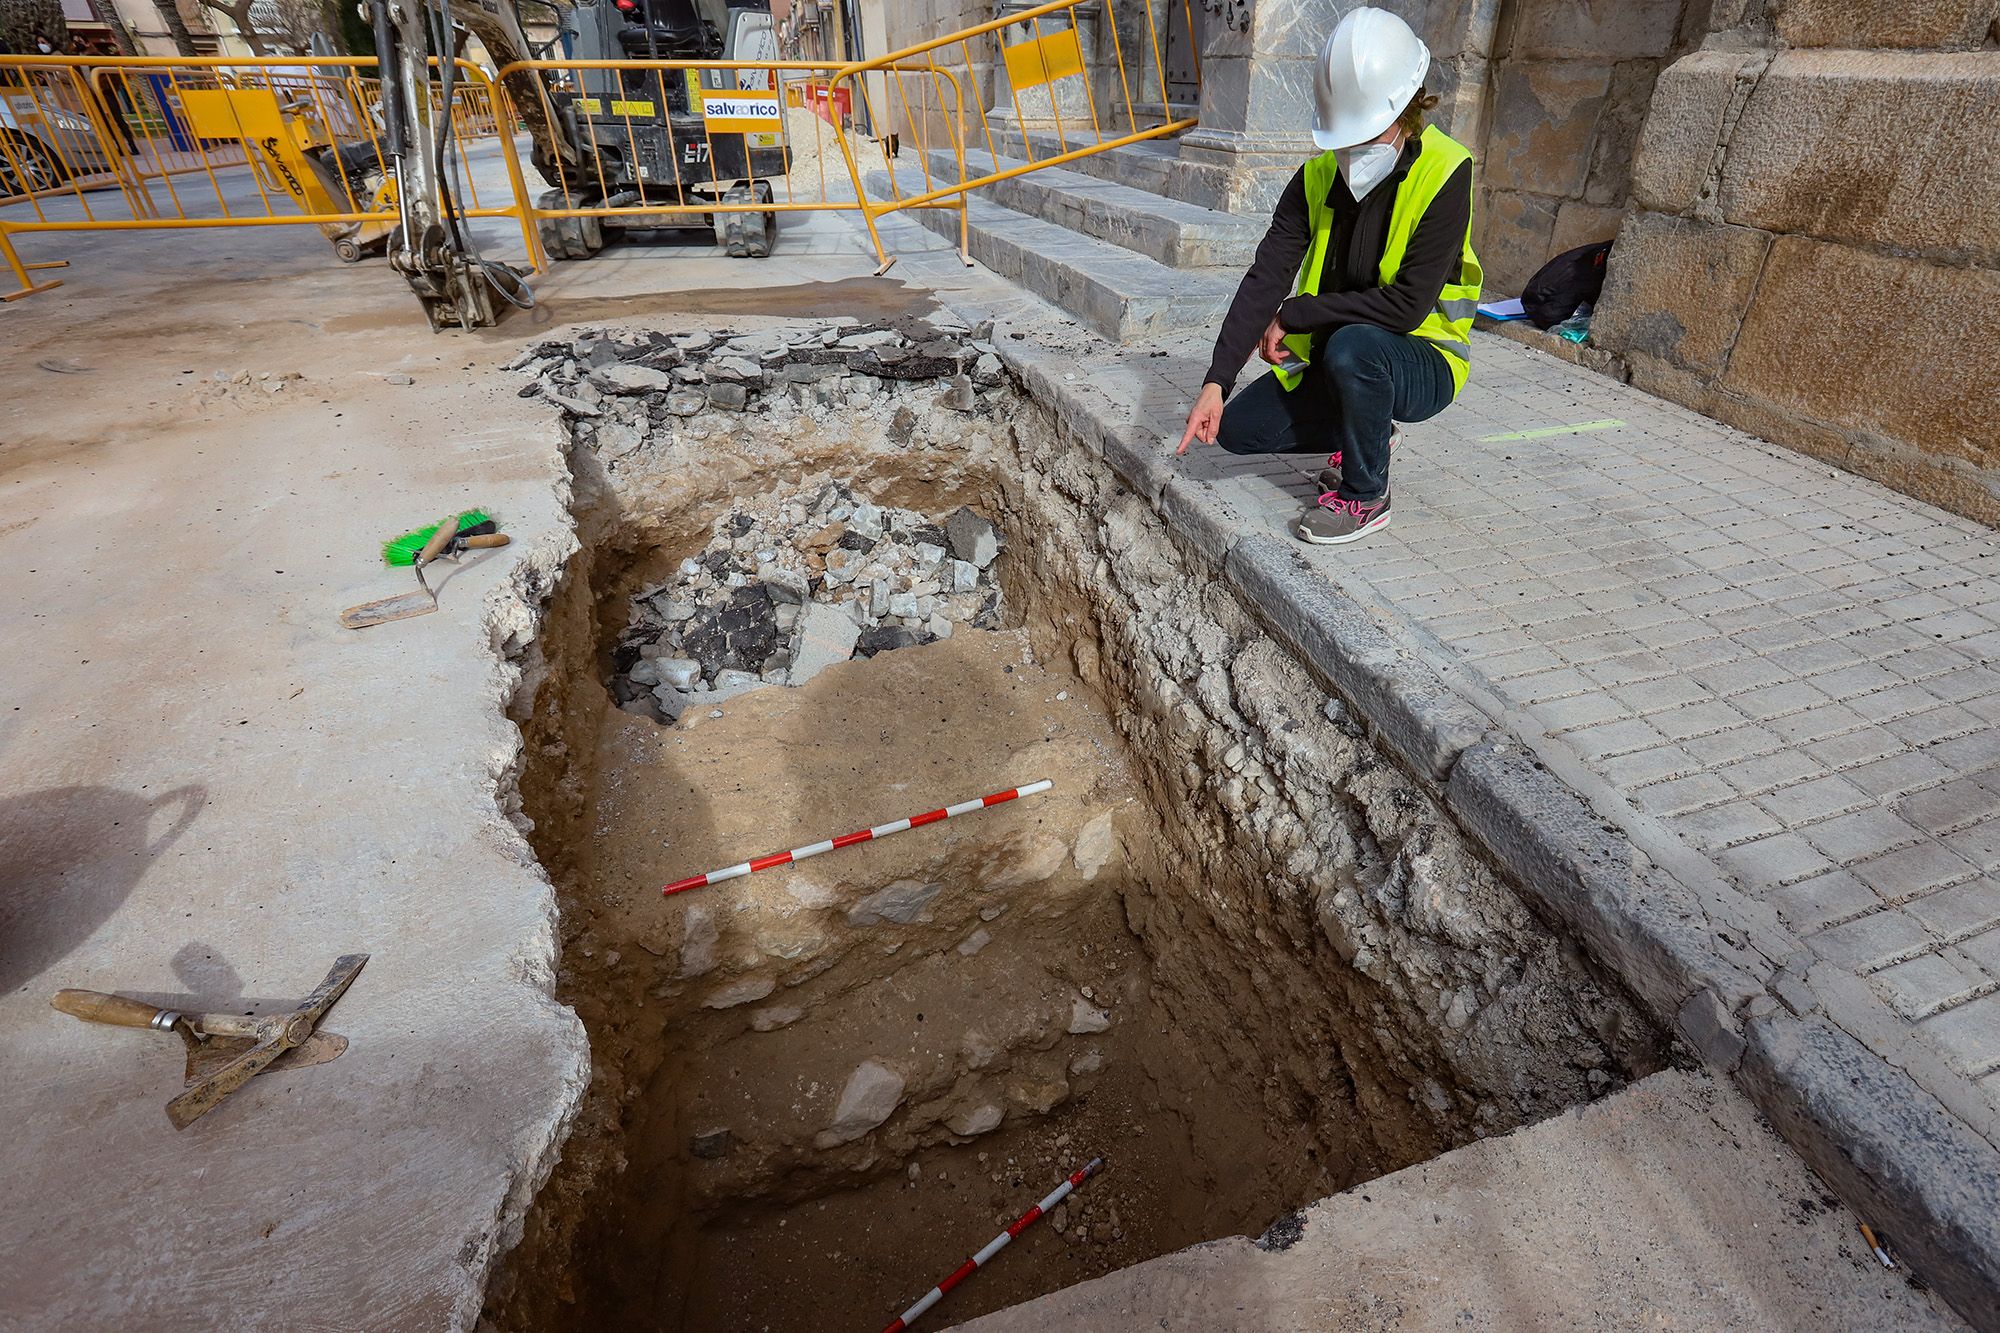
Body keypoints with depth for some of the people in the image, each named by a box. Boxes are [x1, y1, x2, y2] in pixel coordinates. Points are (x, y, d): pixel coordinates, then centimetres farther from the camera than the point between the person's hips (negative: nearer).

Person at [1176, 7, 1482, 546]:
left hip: (1423, 364, -6)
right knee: (1238, 429, -5)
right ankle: (1367, 434, 17)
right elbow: (1266, 277, -14)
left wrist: (1292, 315, -20)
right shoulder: (1318, 176, -4)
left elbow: (1406, 305, -27)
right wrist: (1215, 382, -24)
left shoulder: (1444, 173, -19)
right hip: (1335, 358, 6)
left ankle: (1366, 495, -14)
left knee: (1353, 345, -38)